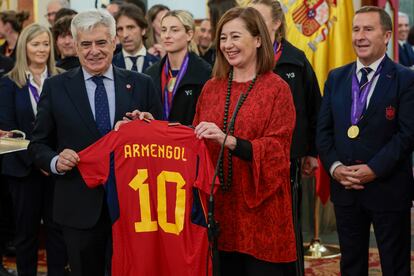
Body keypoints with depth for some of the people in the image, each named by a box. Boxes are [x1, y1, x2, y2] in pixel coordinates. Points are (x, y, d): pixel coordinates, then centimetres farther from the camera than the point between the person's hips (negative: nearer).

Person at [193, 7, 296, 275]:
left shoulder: (277, 88, -5)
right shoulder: (211, 88, 9)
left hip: (260, 207, -4)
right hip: (218, 204, 4)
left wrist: (228, 140, -25)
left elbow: (276, 150, -13)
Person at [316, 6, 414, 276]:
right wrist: (334, 166, -8)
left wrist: (374, 169, -18)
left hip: (388, 188, -4)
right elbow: (323, 129, 8)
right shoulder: (336, 78, 10)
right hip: (344, 187, 4)